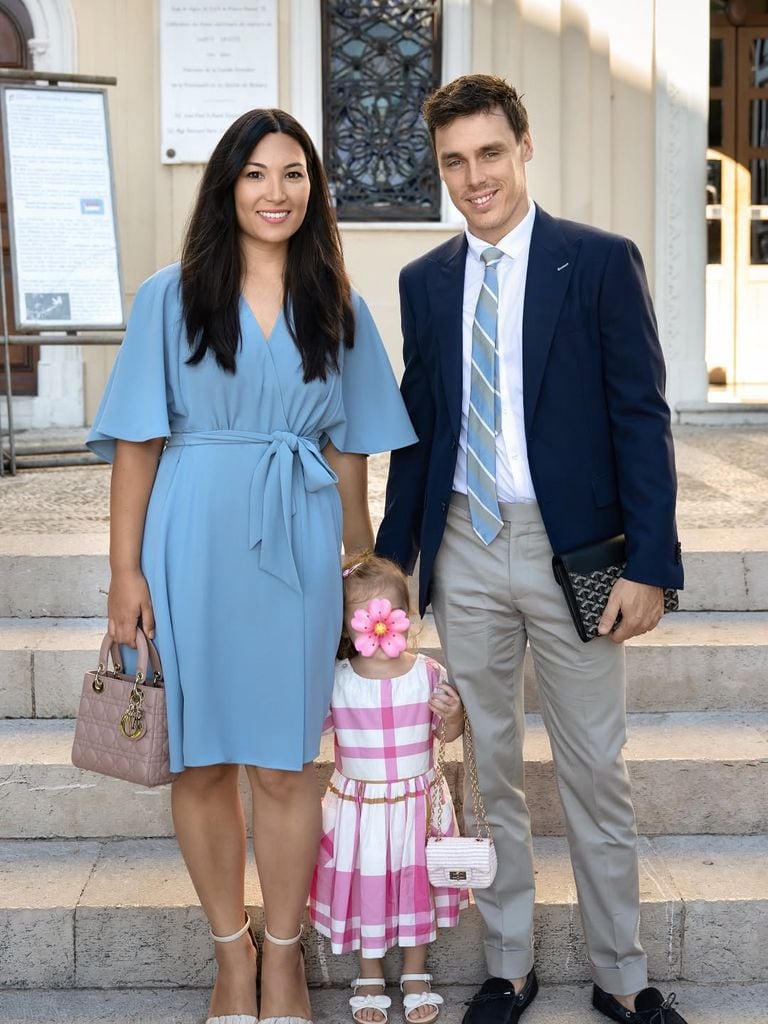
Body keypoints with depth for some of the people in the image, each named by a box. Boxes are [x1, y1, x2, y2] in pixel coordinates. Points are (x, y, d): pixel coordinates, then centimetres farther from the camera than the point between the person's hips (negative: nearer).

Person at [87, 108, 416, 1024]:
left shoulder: (338, 309, 8)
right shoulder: (172, 297, 2)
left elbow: (347, 449, 11)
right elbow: (137, 442, -1)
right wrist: (125, 572, -6)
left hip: (297, 546, 1)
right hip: (194, 543, -1)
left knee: (283, 761, 5)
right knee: (201, 759, 6)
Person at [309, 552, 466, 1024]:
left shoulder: (429, 674, -8)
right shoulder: (335, 682, -10)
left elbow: (450, 734, 2)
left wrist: (454, 715, -18)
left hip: (417, 802, 1)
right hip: (359, 805, 0)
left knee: (416, 884, 13)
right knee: (364, 886, 11)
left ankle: (416, 975, 32)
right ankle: (370, 976, 31)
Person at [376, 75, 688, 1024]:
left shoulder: (601, 262, -4)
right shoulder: (424, 281, 8)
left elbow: (641, 418, -6)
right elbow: (417, 427, 11)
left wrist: (648, 564, -12)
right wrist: (393, 554, 9)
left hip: (572, 549, -3)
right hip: (464, 550, 4)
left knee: (595, 771, 7)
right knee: (487, 769, 12)